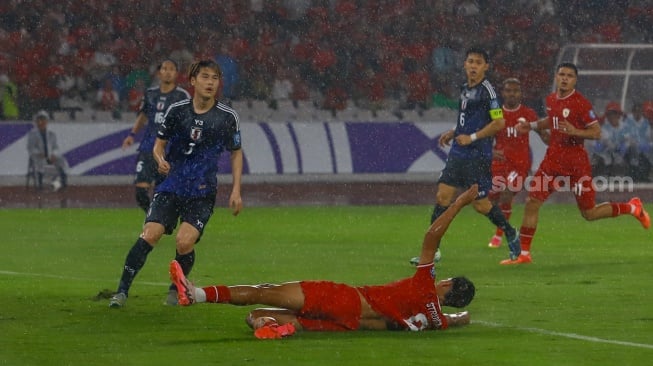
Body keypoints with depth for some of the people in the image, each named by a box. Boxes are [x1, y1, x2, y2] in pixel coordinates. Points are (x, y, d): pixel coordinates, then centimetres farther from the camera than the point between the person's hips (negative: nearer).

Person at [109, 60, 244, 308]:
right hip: (171, 186, 1)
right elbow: (159, 143, 10)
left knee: (185, 242, -18)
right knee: (149, 235, -15)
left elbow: (236, 154, 10)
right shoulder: (177, 110, -1)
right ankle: (122, 290, -8)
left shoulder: (227, 117, -2)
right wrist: (161, 160, -14)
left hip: (203, 192, -1)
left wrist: (236, 190, 3)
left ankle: (177, 289, 8)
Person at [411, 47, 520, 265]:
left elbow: (499, 122, -16)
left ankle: (511, 235, 24)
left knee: (481, 204, 0)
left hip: (478, 156, -8)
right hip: (458, 154, 8)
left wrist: (472, 137, -18)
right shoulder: (465, 89, 13)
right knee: (442, 196, -1)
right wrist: (453, 133, 14)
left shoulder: (487, 90, -12)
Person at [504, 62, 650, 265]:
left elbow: (597, 133, -13)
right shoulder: (551, 99, 7)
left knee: (589, 213, 3)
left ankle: (633, 207, 27)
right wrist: (532, 125, 18)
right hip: (553, 159, 6)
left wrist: (575, 132, -28)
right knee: (531, 203, -6)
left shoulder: (581, 103, -13)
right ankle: (523, 253, 1)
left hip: (577, 162, -6)